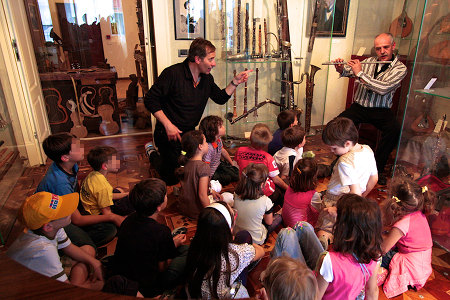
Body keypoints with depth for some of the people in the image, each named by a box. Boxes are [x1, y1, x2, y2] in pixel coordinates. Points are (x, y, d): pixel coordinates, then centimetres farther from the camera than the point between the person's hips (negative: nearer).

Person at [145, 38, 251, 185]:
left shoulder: (207, 78, 1)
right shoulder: (172, 73, -21)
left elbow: (221, 98, 12)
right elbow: (150, 100, -19)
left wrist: (235, 82, -2)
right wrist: (168, 125, -23)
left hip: (189, 133, 6)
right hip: (169, 134, -6)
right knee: (172, 179, 4)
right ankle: (152, 153, 30)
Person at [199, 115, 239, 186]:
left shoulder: (219, 140, -9)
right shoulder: (208, 148, -37)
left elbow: (223, 151, 12)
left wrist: (232, 163, 21)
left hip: (218, 165, 8)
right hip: (212, 175, -8)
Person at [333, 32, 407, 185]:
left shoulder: (400, 68, -3)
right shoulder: (368, 62, 11)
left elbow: (383, 88, -18)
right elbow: (349, 71, 10)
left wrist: (361, 74, -19)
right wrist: (341, 69, -14)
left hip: (381, 110, -2)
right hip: (359, 106, 3)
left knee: (394, 130, -32)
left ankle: (378, 167, -11)